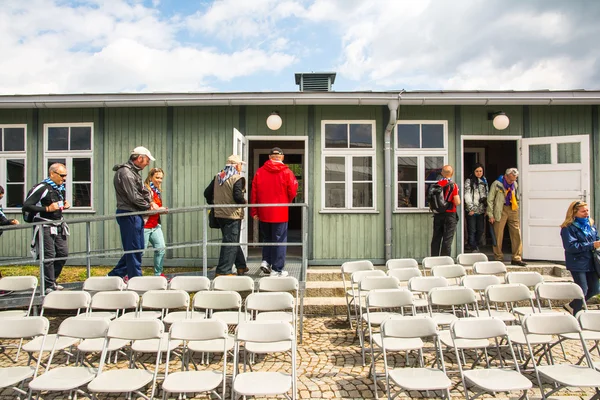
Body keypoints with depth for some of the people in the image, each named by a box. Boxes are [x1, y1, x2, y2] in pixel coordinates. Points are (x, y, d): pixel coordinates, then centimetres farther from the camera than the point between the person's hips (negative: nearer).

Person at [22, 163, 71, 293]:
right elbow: (26, 206, -18)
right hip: (45, 227, -8)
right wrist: (47, 209, -23)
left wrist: (65, 205, 7)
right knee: (49, 256, -6)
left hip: (59, 226, 8)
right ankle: (49, 286, 3)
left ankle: (52, 280, 23)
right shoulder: (41, 188, -15)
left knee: (63, 253, 7)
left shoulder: (61, 188, 10)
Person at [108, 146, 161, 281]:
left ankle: (115, 275, 25)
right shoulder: (125, 172, -15)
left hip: (135, 215, 10)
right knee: (134, 249, -4)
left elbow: (144, 190, 19)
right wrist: (149, 207, -8)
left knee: (136, 248, 16)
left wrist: (151, 202, 2)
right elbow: (133, 197, -19)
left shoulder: (134, 172, 17)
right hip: (128, 215, -10)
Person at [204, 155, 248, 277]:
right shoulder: (237, 178, -13)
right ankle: (223, 271, 0)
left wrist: (213, 204, 21)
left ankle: (241, 266, 31)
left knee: (233, 240, 20)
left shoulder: (217, 177, 9)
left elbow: (207, 192, 9)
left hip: (219, 214, 8)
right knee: (230, 242, -1)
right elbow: (237, 196, -24)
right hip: (233, 215, -8)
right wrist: (244, 202, -5)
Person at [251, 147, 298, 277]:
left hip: (263, 213, 3)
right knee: (279, 240, 5)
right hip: (280, 213, -3)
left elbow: (253, 193, 0)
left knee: (267, 238, 21)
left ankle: (265, 261, 9)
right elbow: (292, 192, -4)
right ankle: (276, 270, 7)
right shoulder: (287, 172, -6)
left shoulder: (260, 171, 1)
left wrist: (254, 211, 6)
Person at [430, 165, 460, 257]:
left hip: (438, 214, 4)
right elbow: (457, 202, -14)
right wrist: (458, 196, 6)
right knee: (447, 240, 2)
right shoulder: (453, 185, -10)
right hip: (450, 214, -3)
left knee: (436, 238, 11)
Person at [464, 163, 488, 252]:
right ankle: (474, 248, 4)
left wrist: (486, 208, 10)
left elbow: (486, 195, 17)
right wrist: (471, 208, -12)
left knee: (481, 230, 8)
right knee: (472, 231, -3)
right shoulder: (469, 181, -3)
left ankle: (476, 245, 28)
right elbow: (467, 195, -8)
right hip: (472, 211, -5)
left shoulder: (484, 181, 15)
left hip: (481, 210, 5)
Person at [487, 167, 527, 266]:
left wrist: (516, 208, 11)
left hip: (513, 210, 5)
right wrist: (491, 215, -8)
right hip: (501, 210, -4)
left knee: (516, 234, 1)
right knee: (498, 235, 0)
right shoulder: (496, 184, -6)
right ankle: (499, 258, 12)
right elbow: (490, 200, -5)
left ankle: (516, 258, 8)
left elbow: (517, 198, 22)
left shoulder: (515, 184, 10)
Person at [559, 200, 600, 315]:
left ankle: (572, 306, 31)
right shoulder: (568, 228, -14)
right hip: (577, 264, -7)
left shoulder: (591, 225, 10)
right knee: (583, 290, -4)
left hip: (591, 263, 7)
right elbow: (571, 246, -22)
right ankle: (575, 315, 16)